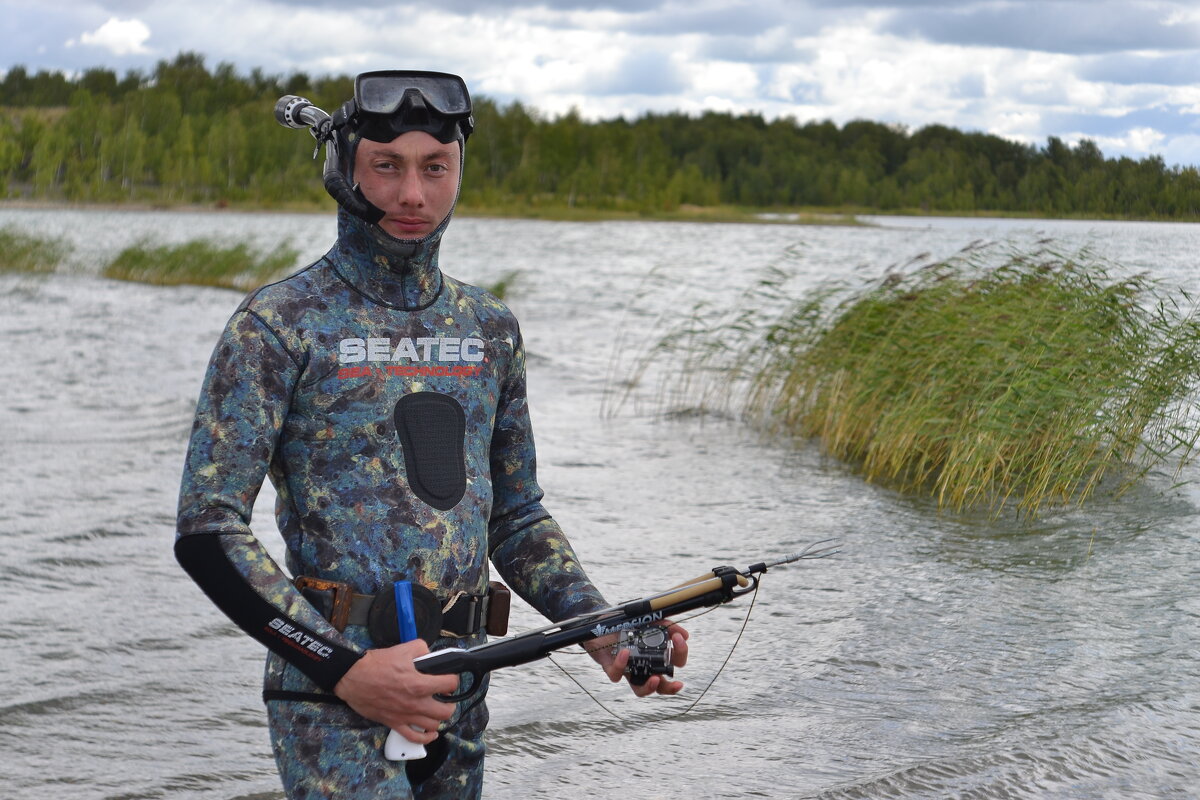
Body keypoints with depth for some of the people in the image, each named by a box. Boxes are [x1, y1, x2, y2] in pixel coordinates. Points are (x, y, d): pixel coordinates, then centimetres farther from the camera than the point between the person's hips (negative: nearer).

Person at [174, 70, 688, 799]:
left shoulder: (490, 330, 10)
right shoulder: (279, 326, -7)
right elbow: (208, 531, -11)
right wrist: (346, 669, -19)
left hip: (457, 693, 6)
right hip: (329, 692, -5)